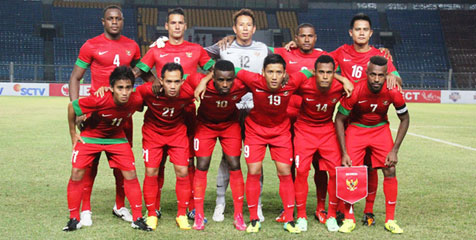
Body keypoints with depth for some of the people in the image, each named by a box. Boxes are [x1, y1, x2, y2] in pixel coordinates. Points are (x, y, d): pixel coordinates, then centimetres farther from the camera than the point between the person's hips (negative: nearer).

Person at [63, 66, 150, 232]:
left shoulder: (136, 100, -27)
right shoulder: (99, 101, -35)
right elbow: (71, 106, -18)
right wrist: (73, 134, -9)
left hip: (117, 138, 2)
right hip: (90, 136, -2)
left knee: (131, 174, -5)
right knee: (77, 173, -10)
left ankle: (137, 219, 7)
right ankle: (74, 219, 6)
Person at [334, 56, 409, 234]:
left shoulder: (393, 93, -24)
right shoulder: (354, 92, -28)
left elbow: (405, 119, -7)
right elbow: (339, 120, -16)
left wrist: (394, 150, -13)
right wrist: (344, 153, -19)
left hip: (381, 129, 1)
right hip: (356, 129, -1)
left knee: (390, 171, -7)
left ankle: (390, 220, 6)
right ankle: (349, 219, 5)